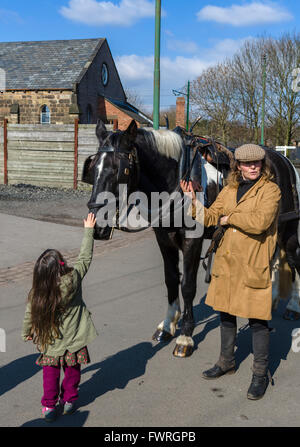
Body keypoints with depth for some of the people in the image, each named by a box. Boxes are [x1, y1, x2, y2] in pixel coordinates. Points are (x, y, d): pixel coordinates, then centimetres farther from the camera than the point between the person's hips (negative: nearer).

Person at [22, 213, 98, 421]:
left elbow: (29, 316, -4)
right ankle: (69, 400, 33)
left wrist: (27, 333, 16)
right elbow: (85, 258, -8)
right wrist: (89, 230, 0)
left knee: (51, 371, 19)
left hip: (50, 340, 0)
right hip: (74, 339, 0)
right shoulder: (73, 279, -22)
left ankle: (49, 406, 24)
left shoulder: (36, 293, -17)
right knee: (72, 369, 21)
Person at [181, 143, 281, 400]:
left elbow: (260, 222, -23)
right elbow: (210, 218, 4)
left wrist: (230, 218, -10)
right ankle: (227, 362, 36)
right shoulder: (229, 190, 10)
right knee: (226, 312, 17)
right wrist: (193, 201, -11)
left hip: (255, 263, -6)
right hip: (227, 260, 6)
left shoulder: (271, 190, -8)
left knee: (257, 318, 0)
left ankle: (261, 374, 17)